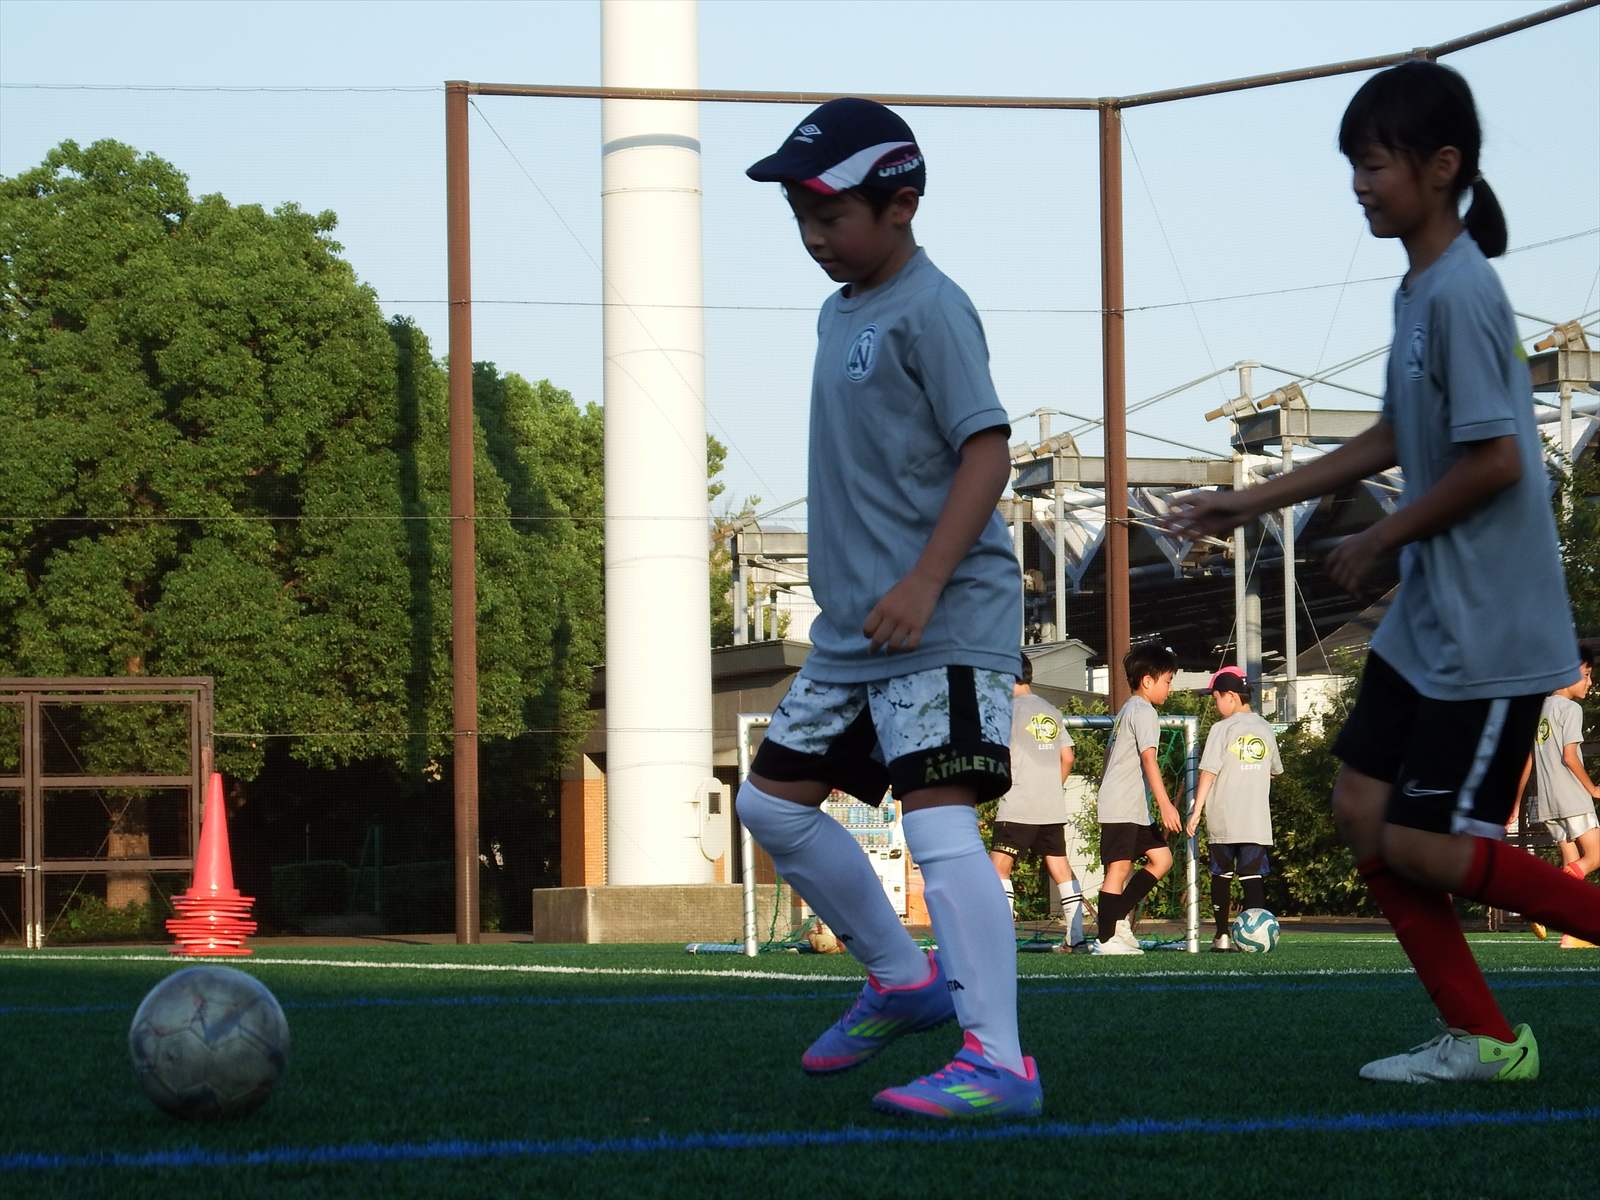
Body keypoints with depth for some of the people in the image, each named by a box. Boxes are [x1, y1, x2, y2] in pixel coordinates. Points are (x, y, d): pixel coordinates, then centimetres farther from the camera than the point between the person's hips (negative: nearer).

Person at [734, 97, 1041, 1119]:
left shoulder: (929, 308, -12)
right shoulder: (841, 313, 16)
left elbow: (987, 448, -18)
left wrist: (923, 583, -25)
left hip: (941, 622, -10)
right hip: (854, 624, 10)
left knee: (937, 816, -18)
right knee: (774, 800, 14)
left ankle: (999, 1063, -20)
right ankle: (904, 980, 27)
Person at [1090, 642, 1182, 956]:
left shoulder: (1126, 711, 21)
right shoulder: (1144, 712, -10)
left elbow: (1111, 757, 26)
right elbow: (1148, 759, -20)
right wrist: (1165, 804, -25)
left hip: (1134, 809, 10)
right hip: (1122, 807, -10)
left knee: (1161, 858, 8)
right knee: (1120, 867, -9)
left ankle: (1117, 918, 9)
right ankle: (1105, 939, -8)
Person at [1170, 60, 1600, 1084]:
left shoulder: (1461, 291, -19)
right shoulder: (1420, 288, 10)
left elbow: (1496, 460, -22)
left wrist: (1381, 540, -9)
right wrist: (1249, 503, 19)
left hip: (1489, 634, -9)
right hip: (1427, 621, 9)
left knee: (1426, 846, -6)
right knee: (1364, 810, 7)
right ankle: (1480, 1038, 14)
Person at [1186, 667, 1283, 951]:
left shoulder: (1222, 729, -6)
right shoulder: (1265, 730, 8)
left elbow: (1208, 773, -10)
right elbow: (1275, 770, 21)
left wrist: (1196, 812, -8)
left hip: (1223, 821, -2)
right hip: (1257, 821, 2)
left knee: (1221, 876, 11)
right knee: (1253, 877, -1)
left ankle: (1222, 935, 12)